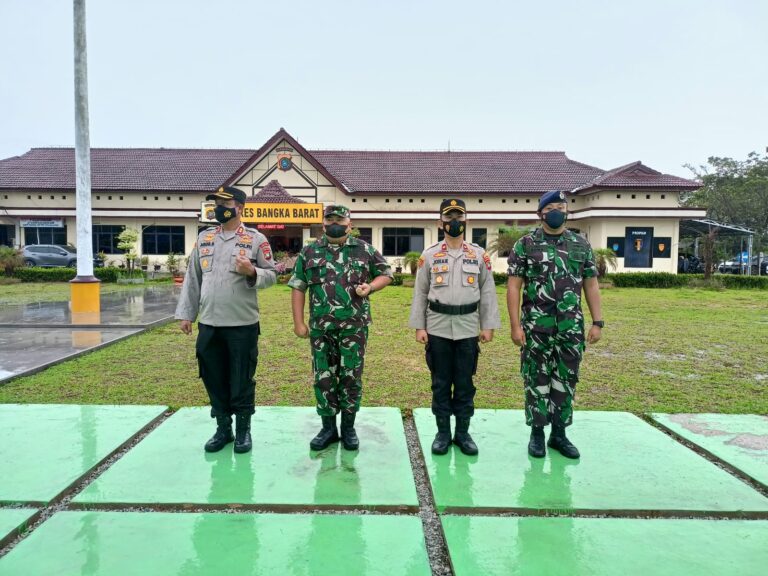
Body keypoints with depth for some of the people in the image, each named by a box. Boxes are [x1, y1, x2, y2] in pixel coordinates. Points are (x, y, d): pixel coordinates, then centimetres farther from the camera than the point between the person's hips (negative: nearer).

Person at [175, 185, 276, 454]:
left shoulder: (256, 239, -2)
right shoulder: (204, 237, 10)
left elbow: (271, 276, -1)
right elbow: (192, 278, 12)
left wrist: (252, 272, -22)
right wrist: (185, 313, 9)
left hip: (243, 324, -4)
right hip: (208, 323, 4)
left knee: (242, 380, 5)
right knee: (214, 379, 12)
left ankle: (243, 430, 21)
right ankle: (223, 429, 27)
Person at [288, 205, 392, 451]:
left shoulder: (365, 250, 4)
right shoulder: (309, 252, 6)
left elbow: (386, 274, 11)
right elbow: (298, 288, 7)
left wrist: (370, 286, -10)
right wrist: (298, 322, 1)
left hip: (354, 326, -1)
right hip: (320, 327, 1)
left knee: (351, 376, 4)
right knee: (323, 377, 7)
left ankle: (348, 428, 20)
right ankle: (328, 428, 21)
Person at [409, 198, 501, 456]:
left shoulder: (479, 255, 4)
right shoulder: (429, 255, 2)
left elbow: (487, 292, 4)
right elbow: (420, 293, 3)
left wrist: (488, 326, -1)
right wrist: (419, 326, -2)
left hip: (467, 328, 0)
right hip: (438, 328, 0)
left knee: (465, 383, 7)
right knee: (440, 382, 7)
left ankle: (463, 432, 20)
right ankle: (443, 432, 19)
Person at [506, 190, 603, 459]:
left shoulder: (581, 245, 8)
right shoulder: (525, 245, -2)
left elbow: (591, 286, 10)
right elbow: (513, 286, -5)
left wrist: (597, 322, 3)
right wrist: (515, 325, -10)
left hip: (571, 327, 3)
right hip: (536, 327, -3)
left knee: (566, 380, 9)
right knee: (537, 380, 5)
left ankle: (559, 433, 22)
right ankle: (537, 433, 19)